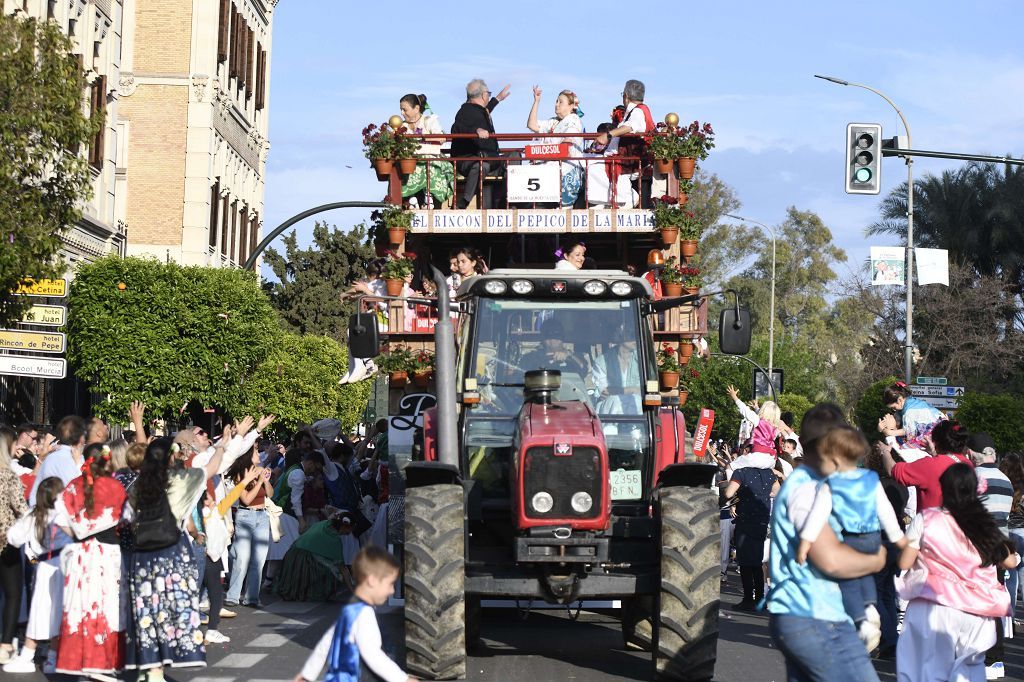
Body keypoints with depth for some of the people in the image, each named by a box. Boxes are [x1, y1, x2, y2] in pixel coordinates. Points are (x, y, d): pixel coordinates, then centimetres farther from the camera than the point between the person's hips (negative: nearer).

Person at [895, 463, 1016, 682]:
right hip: (976, 614, 3)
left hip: (935, 609, -3)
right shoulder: (985, 524, 4)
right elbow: (1009, 562, 11)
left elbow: (904, 564, -4)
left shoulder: (926, 519, -5)